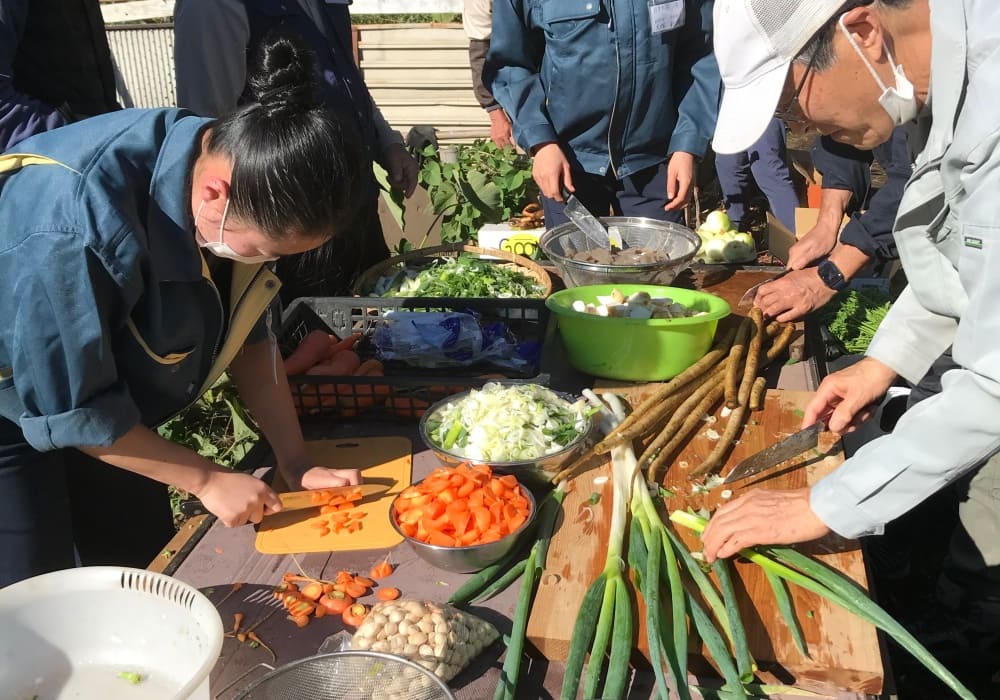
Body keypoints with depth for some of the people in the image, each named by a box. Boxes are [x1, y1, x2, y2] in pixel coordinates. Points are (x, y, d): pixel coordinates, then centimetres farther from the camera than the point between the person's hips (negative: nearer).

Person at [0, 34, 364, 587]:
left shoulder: (239, 168, -16)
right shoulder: (73, 229, -39)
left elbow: (247, 334, -5)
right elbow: (71, 409, -26)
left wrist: (296, 463, -6)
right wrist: (206, 479, -18)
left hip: (105, 397, 7)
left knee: (147, 578, 13)